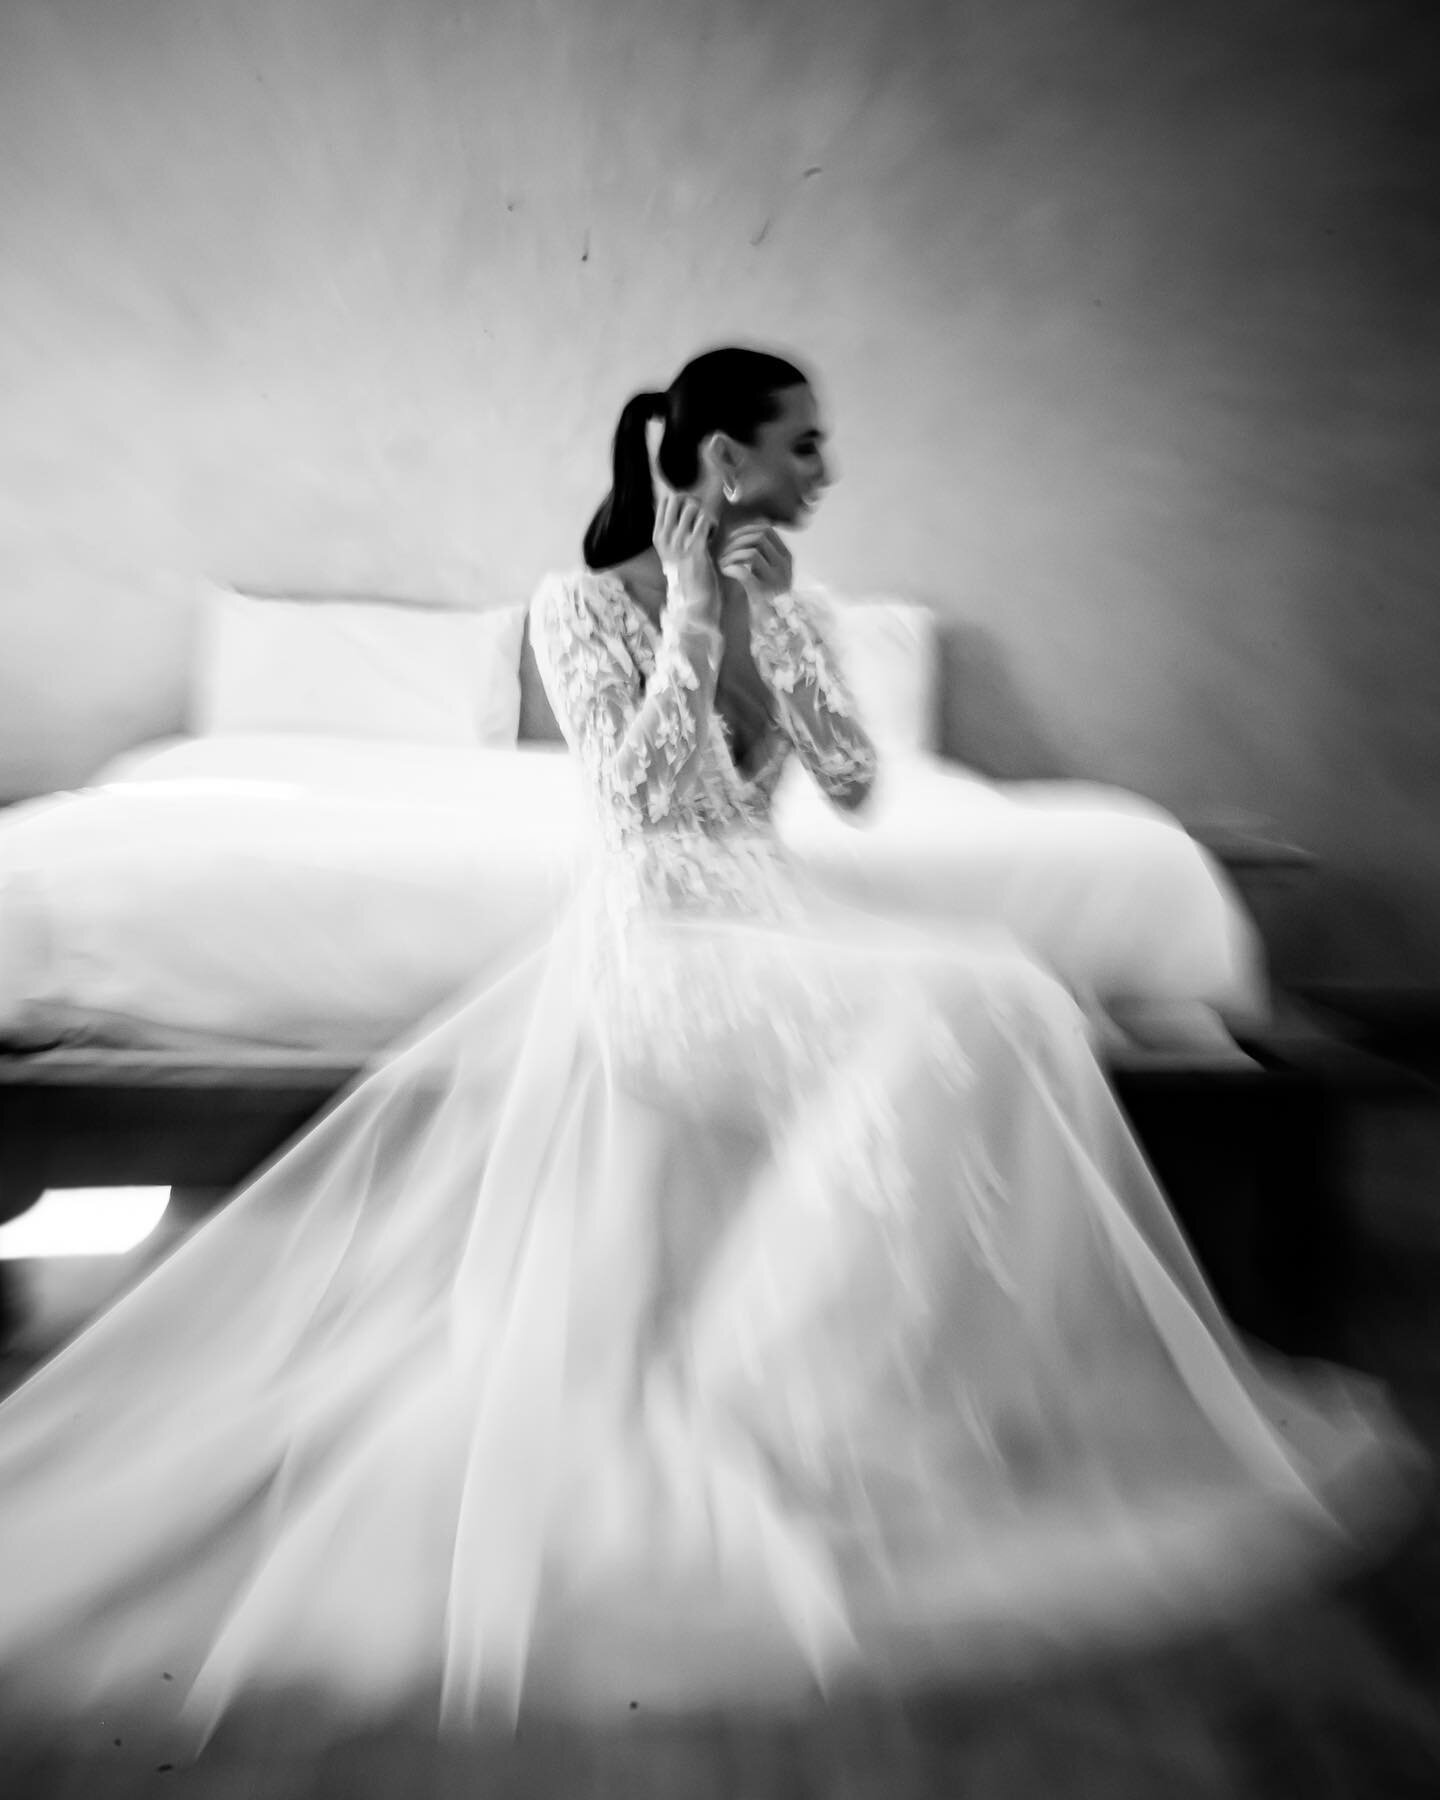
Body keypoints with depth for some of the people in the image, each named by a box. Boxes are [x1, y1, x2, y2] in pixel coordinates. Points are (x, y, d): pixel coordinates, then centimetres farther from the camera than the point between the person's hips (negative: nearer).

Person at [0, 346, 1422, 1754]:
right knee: (935, 1039, -25)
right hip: (656, 942, -6)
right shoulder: (585, 605, -4)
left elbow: (854, 785, 2)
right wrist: (692, 614, -14)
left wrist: (771, 619, -4)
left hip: (771, 930, 7)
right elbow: (638, 799, -16)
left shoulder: (785, 607, 12)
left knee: (1001, 1004, -14)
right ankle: (776, 1389, -9)